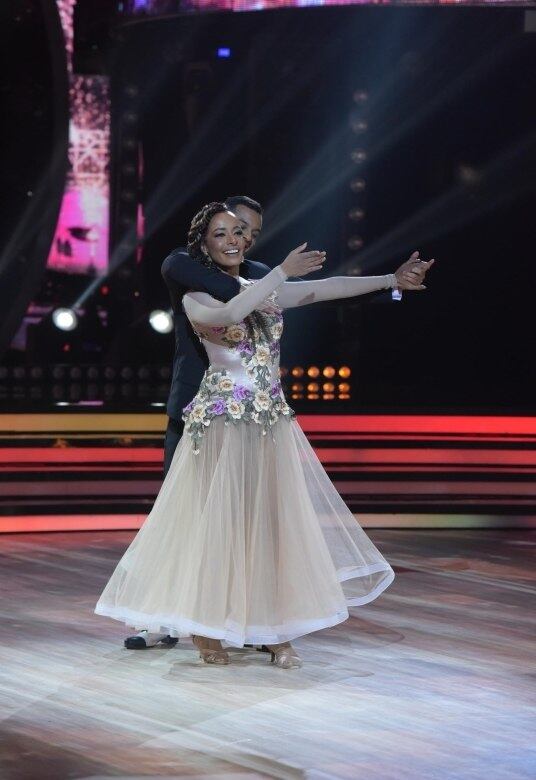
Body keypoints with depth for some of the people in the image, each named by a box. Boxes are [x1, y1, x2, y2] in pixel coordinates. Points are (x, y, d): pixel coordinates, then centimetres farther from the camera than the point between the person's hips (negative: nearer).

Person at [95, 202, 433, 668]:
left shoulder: (267, 290, 14)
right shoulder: (196, 298, -2)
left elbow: (326, 288, 12)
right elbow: (228, 315, -24)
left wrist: (392, 279, 8)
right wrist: (282, 273, -20)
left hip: (271, 420, 5)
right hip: (222, 420, -5)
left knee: (273, 519, 3)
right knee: (217, 520, -3)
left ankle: (275, 630, 8)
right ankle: (206, 630, 7)